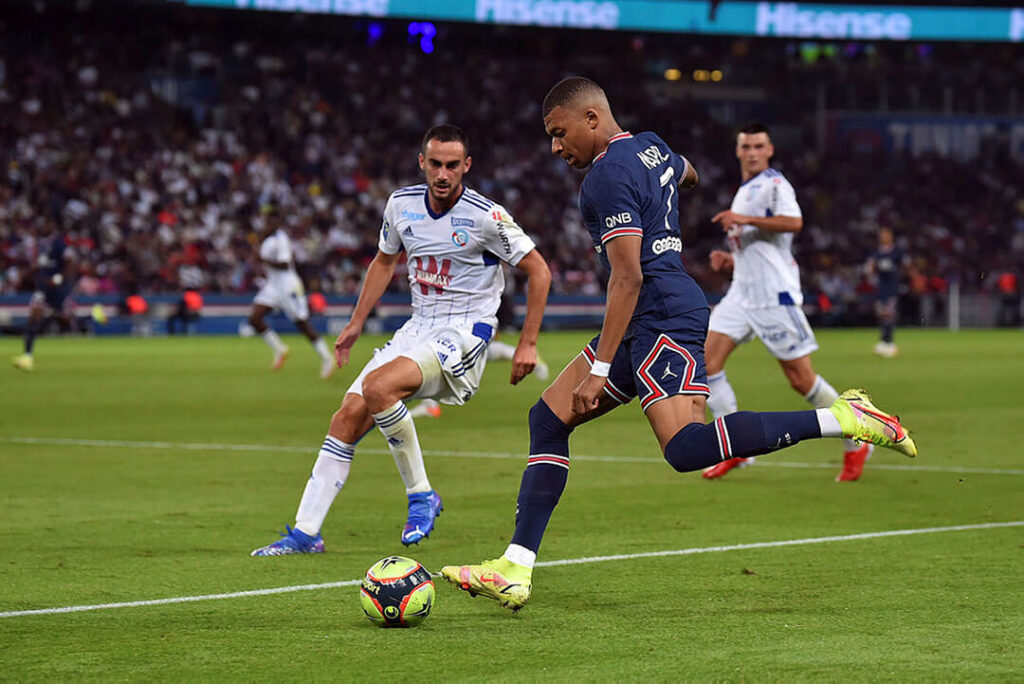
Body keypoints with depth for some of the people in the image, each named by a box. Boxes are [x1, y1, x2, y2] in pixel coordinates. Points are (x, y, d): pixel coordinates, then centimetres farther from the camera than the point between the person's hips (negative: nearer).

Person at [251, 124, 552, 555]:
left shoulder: (485, 216, -15)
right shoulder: (402, 204, 2)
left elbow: (538, 271, -6)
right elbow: (385, 261, 21)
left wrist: (528, 343, -8)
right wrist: (356, 324, 20)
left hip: (464, 334, -6)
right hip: (419, 326, 6)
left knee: (378, 387, -29)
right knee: (349, 416, -4)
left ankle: (420, 495, -13)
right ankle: (306, 532, 1)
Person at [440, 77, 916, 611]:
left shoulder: (610, 175, -13)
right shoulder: (651, 147, 15)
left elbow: (628, 277, -19)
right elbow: (687, 176, 40)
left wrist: (599, 369, -20)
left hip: (664, 318, -11)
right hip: (653, 321, 11)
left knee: (686, 448, -26)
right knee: (548, 417, 7)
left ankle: (840, 419, -20)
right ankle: (514, 571, 3)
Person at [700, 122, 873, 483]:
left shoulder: (774, 185, -7)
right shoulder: (744, 193, 21)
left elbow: (793, 222, -27)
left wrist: (743, 219, -32)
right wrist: (730, 259, 13)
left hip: (774, 294, -8)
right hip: (742, 292, 8)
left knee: (801, 379, -6)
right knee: (706, 360, -7)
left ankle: (856, 444, 10)